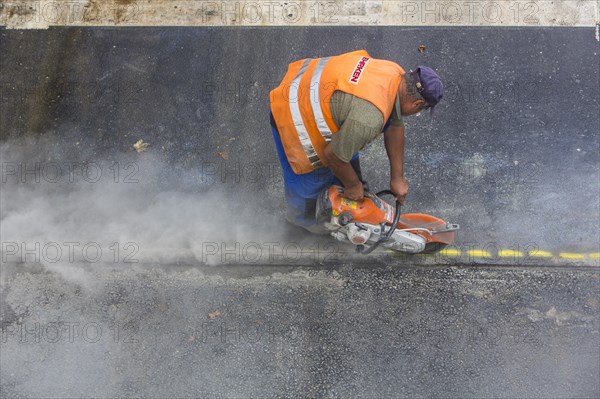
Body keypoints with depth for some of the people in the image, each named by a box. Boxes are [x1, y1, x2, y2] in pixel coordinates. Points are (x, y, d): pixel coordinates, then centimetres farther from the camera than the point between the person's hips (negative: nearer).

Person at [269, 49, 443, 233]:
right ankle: (301, 215, 45)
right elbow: (333, 155, -26)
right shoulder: (370, 118, -38)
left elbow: (395, 127, 2)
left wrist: (397, 178, 8)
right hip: (294, 119, -8)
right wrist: (353, 185, -5)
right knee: (311, 176, 13)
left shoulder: (396, 74, -11)